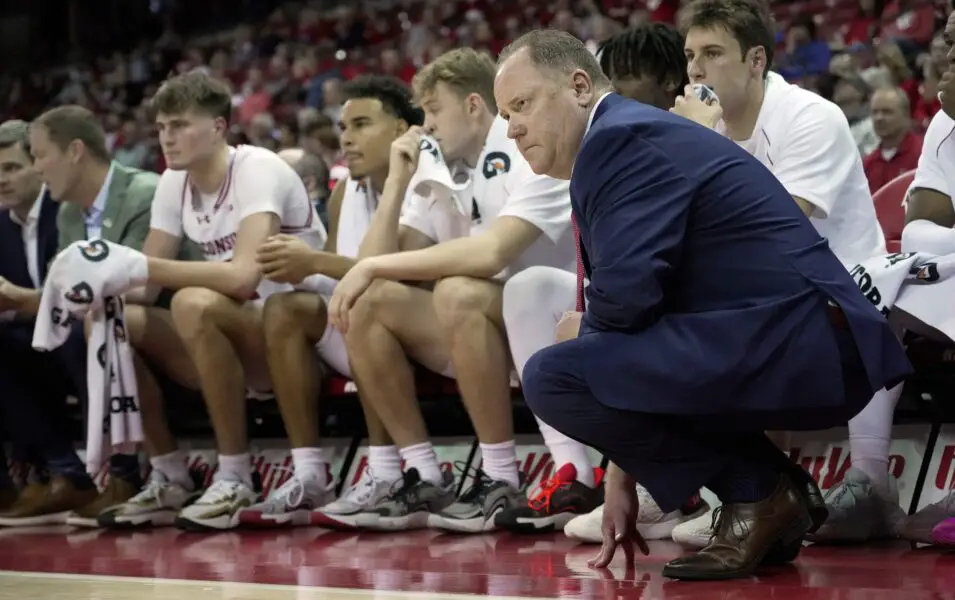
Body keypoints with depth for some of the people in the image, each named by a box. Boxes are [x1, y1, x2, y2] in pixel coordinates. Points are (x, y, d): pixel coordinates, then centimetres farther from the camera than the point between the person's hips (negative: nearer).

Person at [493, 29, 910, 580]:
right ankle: (766, 492, 14)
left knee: (554, 377, -17)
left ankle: (758, 492, -5)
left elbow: (625, 296, -21)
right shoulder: (636, 133, 22)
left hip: (788, 346, -11)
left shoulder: (618, 140, -9)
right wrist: (622, 475, 24)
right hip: (801, 345, 11)